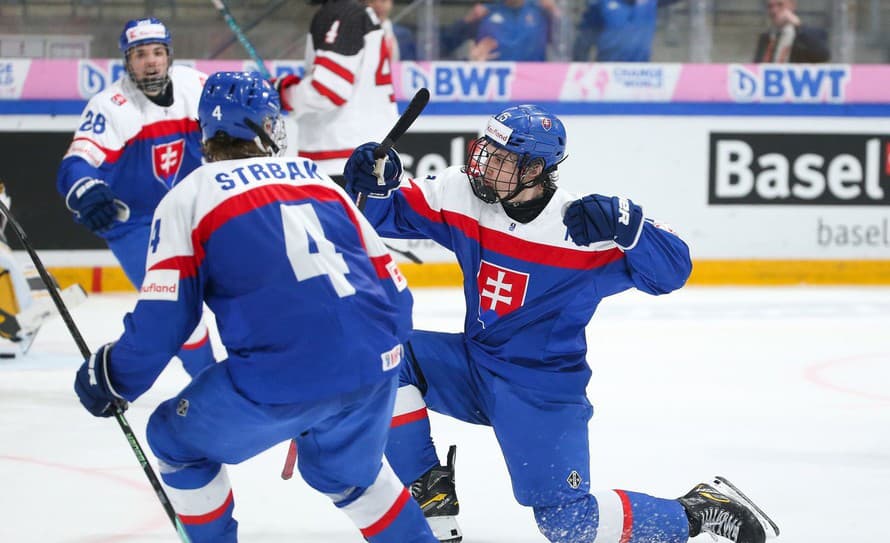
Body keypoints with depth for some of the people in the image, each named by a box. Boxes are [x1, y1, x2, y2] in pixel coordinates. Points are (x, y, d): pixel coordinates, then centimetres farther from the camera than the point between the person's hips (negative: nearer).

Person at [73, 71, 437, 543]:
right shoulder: (319, 181, 22)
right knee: (347, 472, 33)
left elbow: (164, 316, 1)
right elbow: (390, 286, 20)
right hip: (374, 367, 5)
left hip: (282, 379, -5)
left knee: (178, 442, 22)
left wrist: (111, 378, 17)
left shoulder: (190, 195, 9)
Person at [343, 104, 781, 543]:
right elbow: (389, 212, 0)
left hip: (544, 391, -5)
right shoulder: (461, 196, -7)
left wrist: (623, 223, -36)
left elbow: (673, 270, -20)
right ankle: (431, 495, -4)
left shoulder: (583, 225, -20)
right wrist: (376, 185, -22)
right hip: (473, 367, 5)